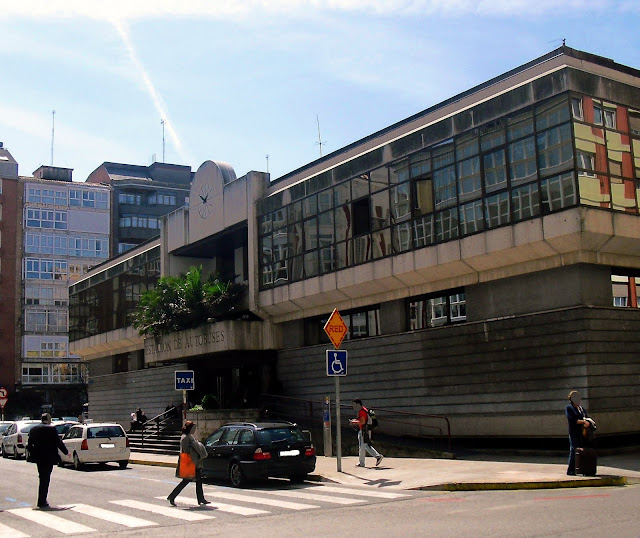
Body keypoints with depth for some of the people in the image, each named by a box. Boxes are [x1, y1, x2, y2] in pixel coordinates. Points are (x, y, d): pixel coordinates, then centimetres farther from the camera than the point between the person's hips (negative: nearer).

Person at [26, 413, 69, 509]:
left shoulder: (34, 429, 5)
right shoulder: (51, 429, -12)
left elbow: (29, 444, 7)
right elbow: (58, 442, -10)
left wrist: (32, 454, 18)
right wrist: (66, 452, 2)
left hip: (38, 458, 6)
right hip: (48, 458, -6)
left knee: (43, 478, 18)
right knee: (45, 479, 0)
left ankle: (42, 501, 23)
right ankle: (42, 502, 1)